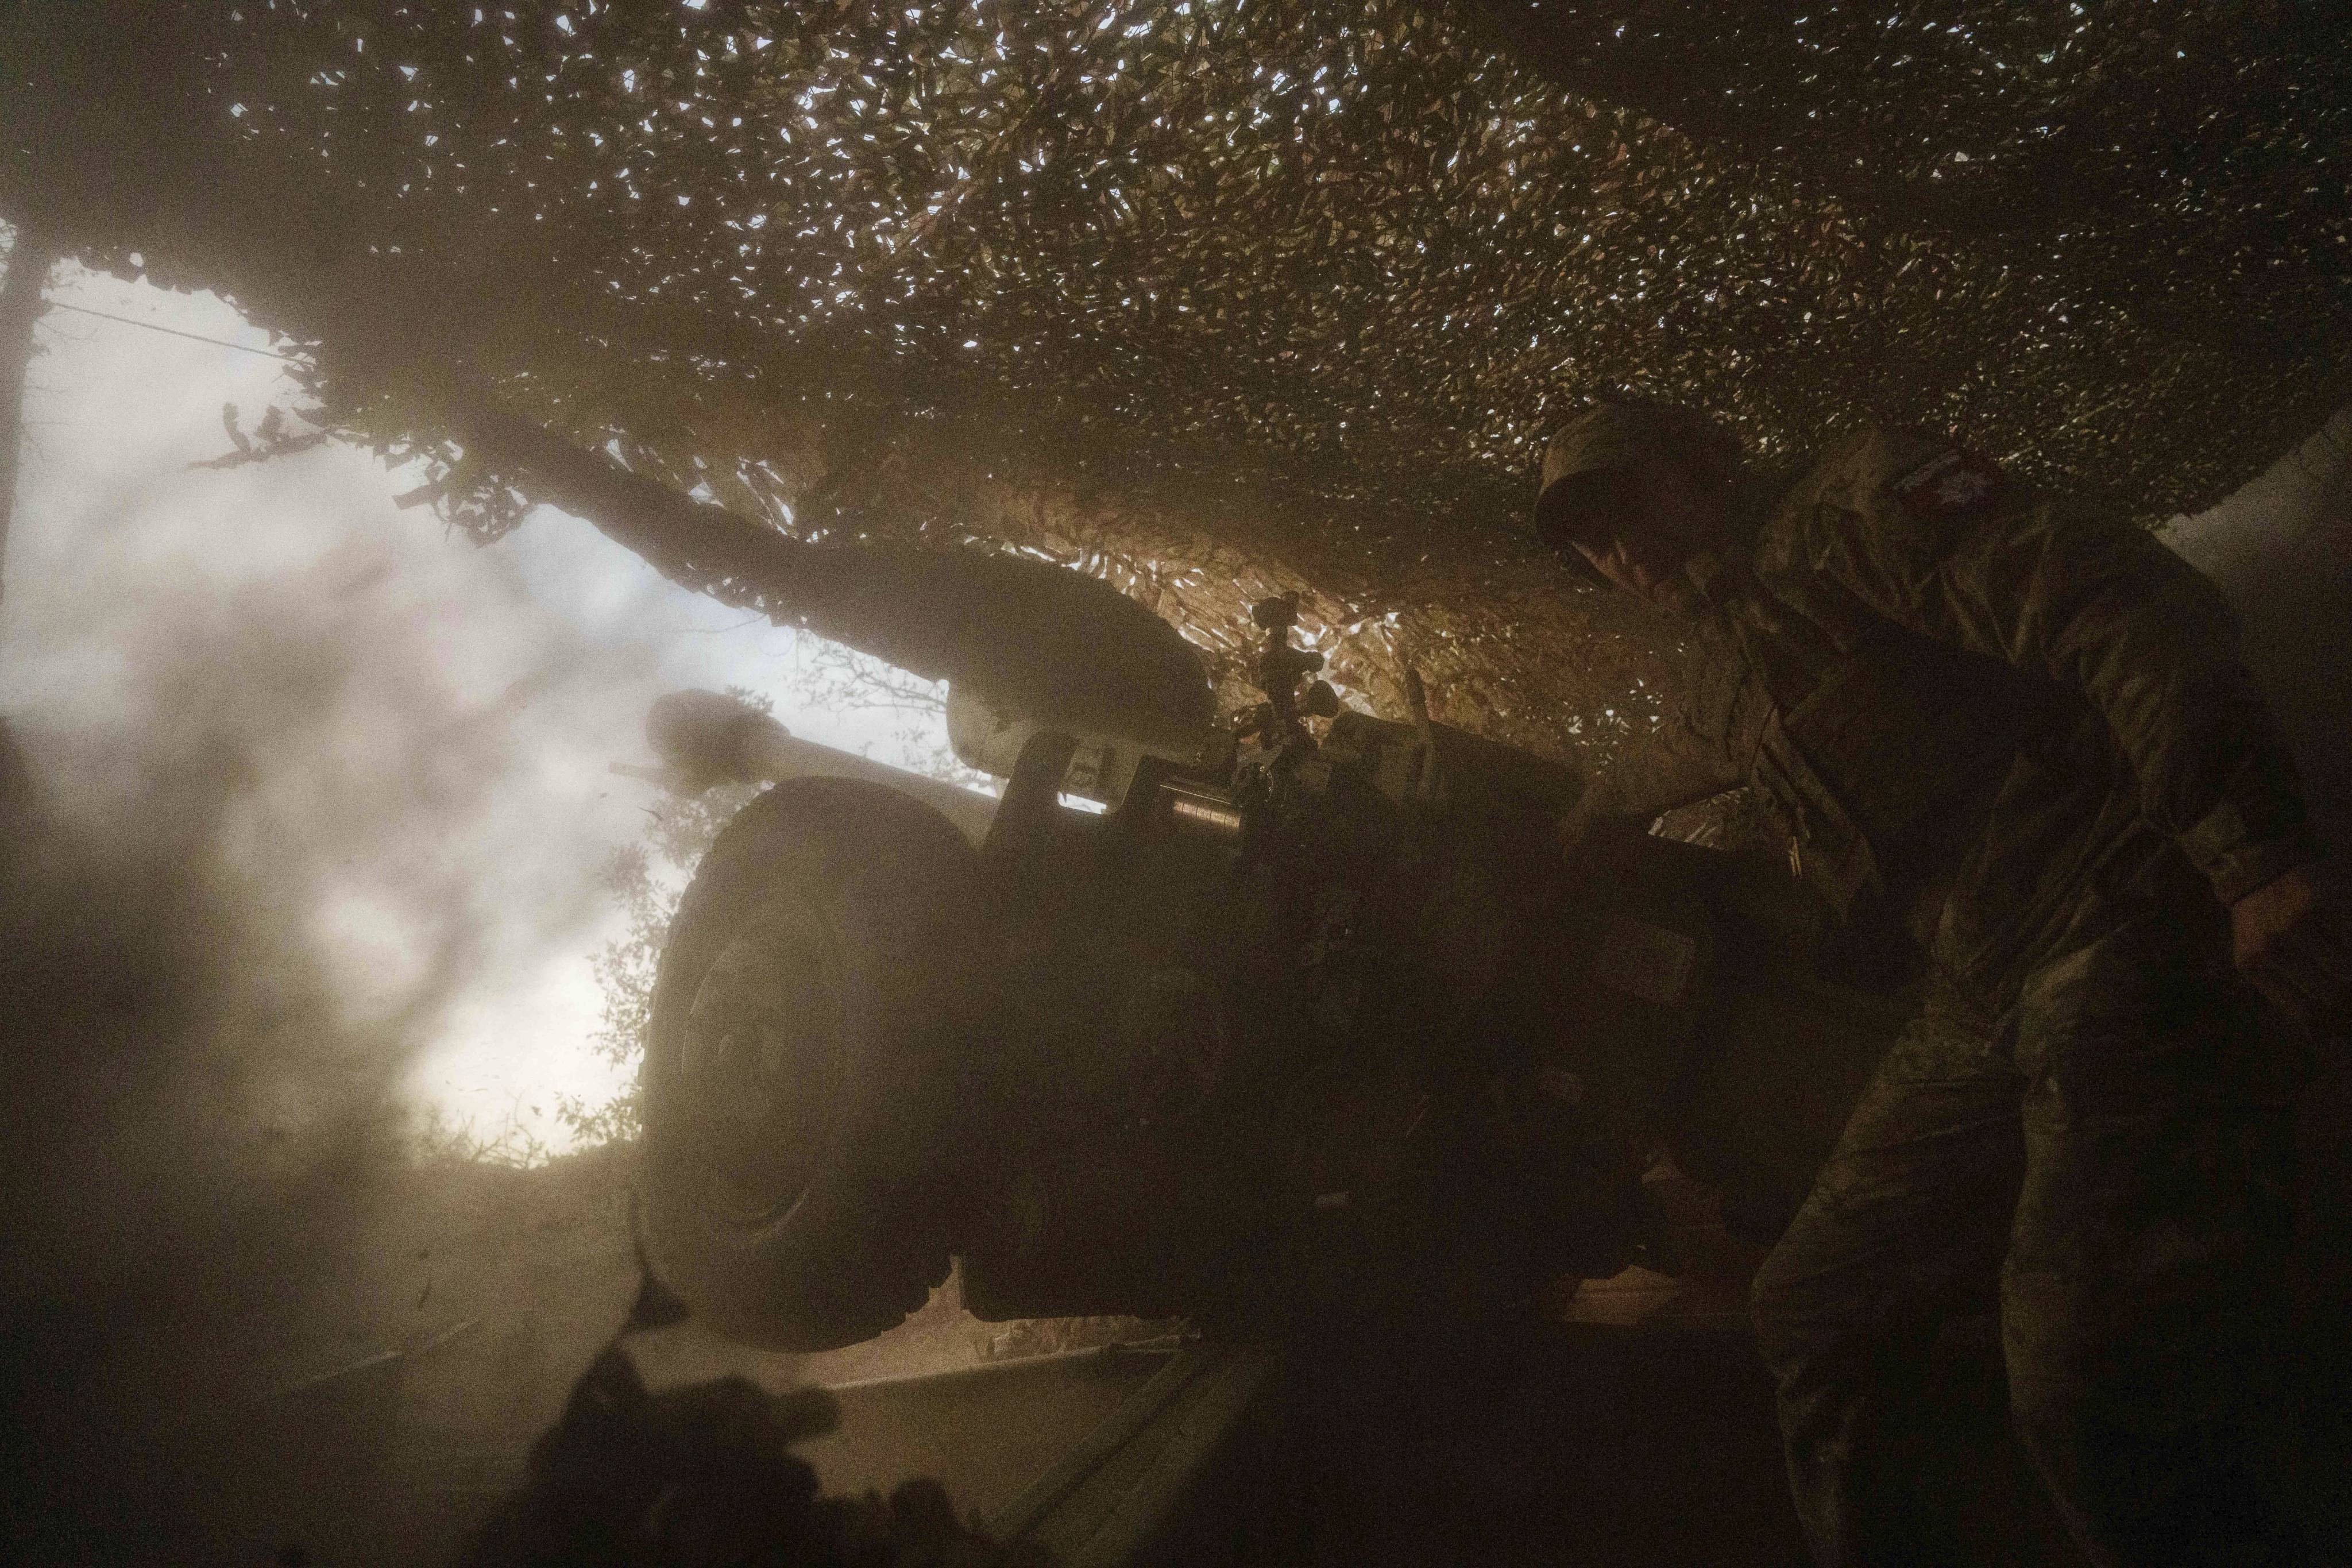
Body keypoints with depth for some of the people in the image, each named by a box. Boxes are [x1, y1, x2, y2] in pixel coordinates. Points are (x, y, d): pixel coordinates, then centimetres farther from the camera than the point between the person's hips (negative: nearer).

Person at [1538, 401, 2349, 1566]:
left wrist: (2249, 846, -27)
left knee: (2092, 1400, -22)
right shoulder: (1723, 690, 23)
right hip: (1979, 1011, 9)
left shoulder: (1854, 501, -3)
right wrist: (1586, 818, 68)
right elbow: (1656, 768, 48)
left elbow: (2112, 605, -16)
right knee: (1812, 1309, 13)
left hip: (2121, 932, -9)